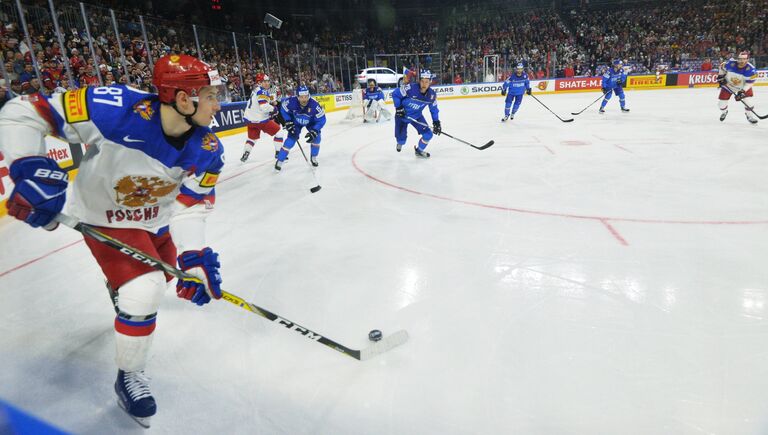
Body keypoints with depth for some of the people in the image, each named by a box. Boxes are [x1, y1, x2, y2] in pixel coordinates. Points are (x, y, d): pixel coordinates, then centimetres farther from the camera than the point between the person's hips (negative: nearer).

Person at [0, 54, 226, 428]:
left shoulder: (207, 151, -21)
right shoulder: (117, 110, -35)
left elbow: (189, 206, -17)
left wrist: (194, 257, -29)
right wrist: (32, 170, -41)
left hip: (156, 217, 6)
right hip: (105, 219, -5)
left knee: (166, 275, 25)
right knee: (143, 291, -18)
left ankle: (124, 292, 65)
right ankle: (128, 377, 9)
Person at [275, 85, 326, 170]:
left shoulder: (314, 105, -37)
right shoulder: (291, 101, -34)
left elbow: (321, 119, -27)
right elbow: (283, 109, -12)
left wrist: (314, 131, -35)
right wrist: (288, 122, -14)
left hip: (311, 122, 1)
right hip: (296, 121, 0)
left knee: (316, 137, -16)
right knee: (291, 139, -12)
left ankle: (313, 157, 9)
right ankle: (280, 160, -1)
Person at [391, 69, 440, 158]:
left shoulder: (432, 95, -15)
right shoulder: (410, 88, -30)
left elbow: (434, 109, 1)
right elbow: (395, 94, -17)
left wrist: (436, 122, -2)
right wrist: (398, 107, -20)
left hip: (417, 116, 4)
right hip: (402, 115, -4)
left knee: (428, 134, -5)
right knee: (401, 138, -4)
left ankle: (419, 151, 23)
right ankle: (400, 143, 38)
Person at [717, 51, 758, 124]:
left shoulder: (751, 69, -27)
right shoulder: (731, 64, -26)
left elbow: (750, 82, -22)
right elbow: (722, 66, -3)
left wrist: (742, 91, -30)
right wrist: (720, 77, -5)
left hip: (743, 86, 0)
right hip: (728, 85, 1)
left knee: (748, 99, -12)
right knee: (722, 102, 1)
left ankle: (750, 116, 8)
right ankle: (724, 112, 36)